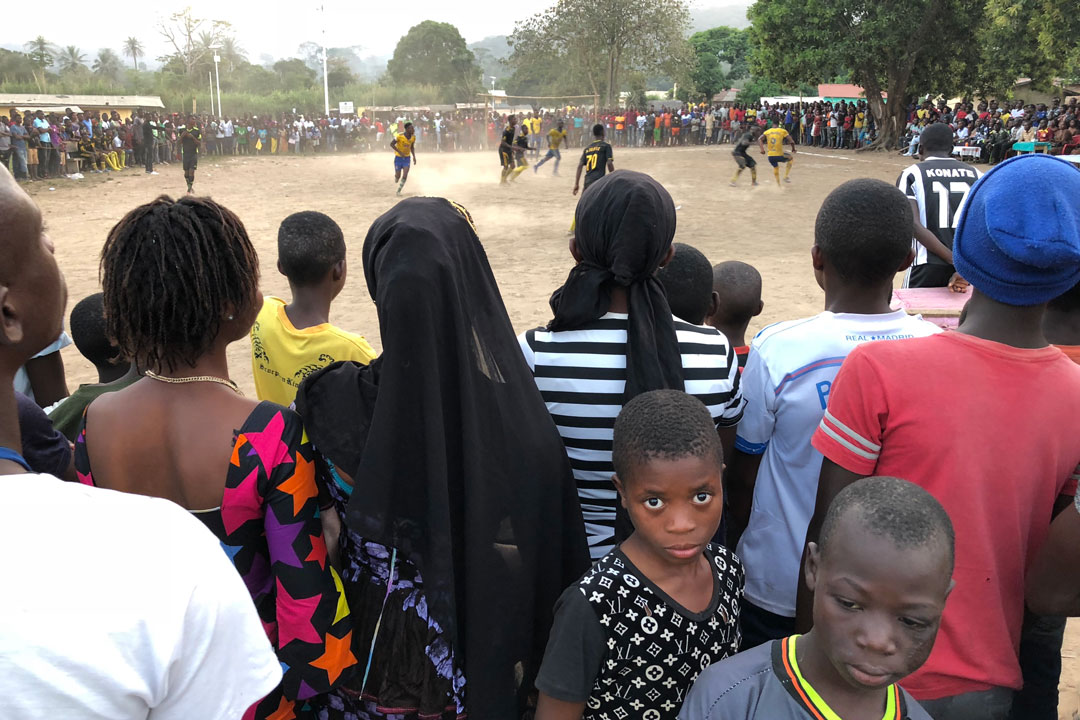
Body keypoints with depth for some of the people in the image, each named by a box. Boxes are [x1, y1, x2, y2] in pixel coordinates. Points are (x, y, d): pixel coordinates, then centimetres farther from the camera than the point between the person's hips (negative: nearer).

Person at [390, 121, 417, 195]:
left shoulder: (413, 137, -6)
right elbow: (391, 144, -14)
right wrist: (400, 152, -21)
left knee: (405, 176, -10)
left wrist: (414, 156, 1)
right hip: (398, 157, -3)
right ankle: (396, 178, 39)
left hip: (407, 158, 3)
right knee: (398, 176, 0)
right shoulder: (399, 136, -22)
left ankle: (399, 191, 5)